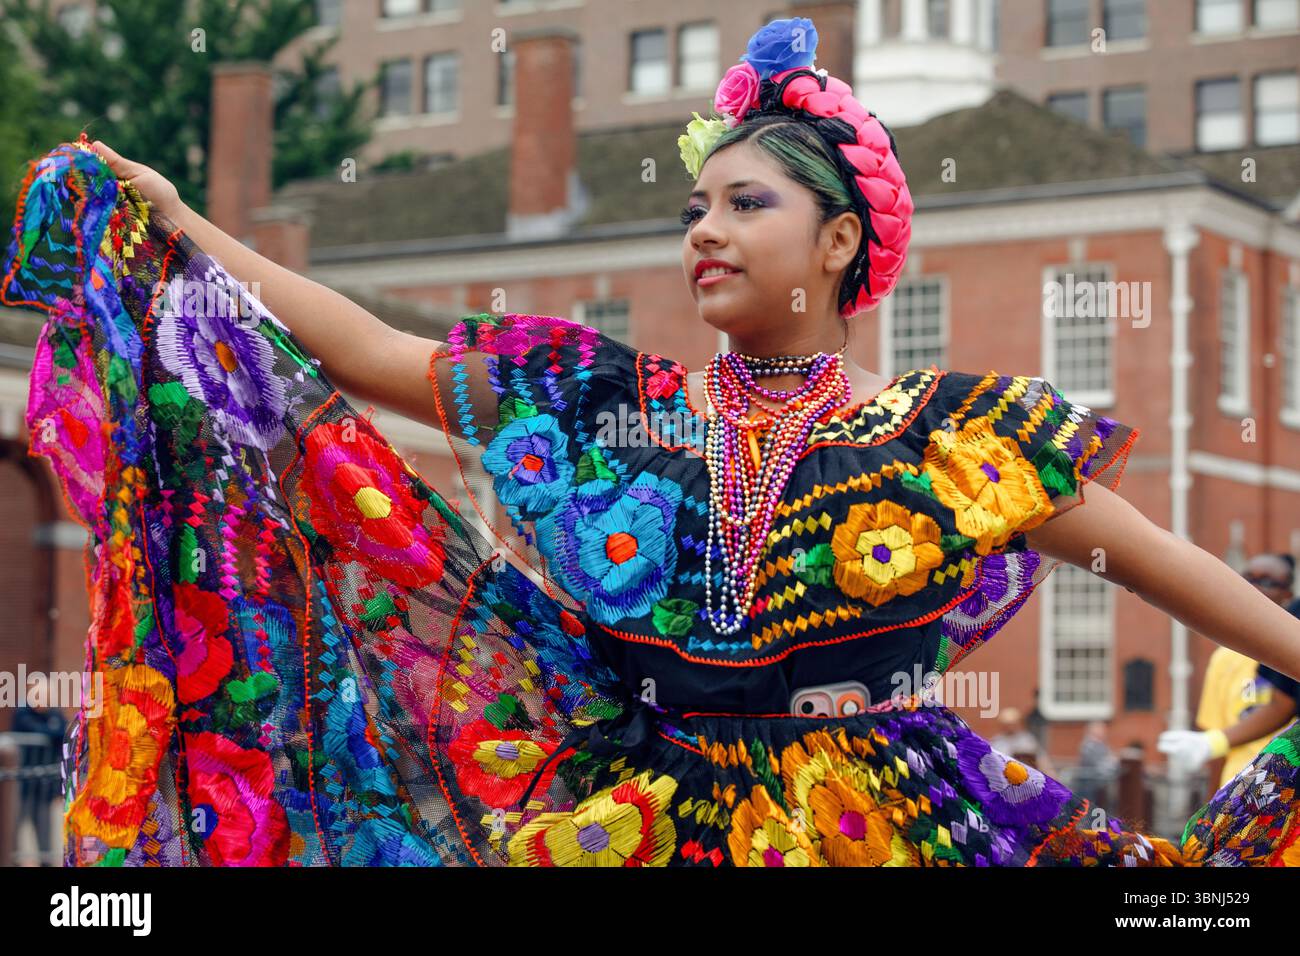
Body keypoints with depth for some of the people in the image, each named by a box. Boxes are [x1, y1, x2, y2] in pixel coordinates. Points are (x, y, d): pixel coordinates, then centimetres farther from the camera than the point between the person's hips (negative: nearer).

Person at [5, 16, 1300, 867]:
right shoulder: (609, 407, 5)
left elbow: (1159, 557, 1)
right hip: (644, 821, 2)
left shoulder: (945, 434, -1)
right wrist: (181, 232, 4)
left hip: (884, 828, -2)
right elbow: (375, 355, 6)